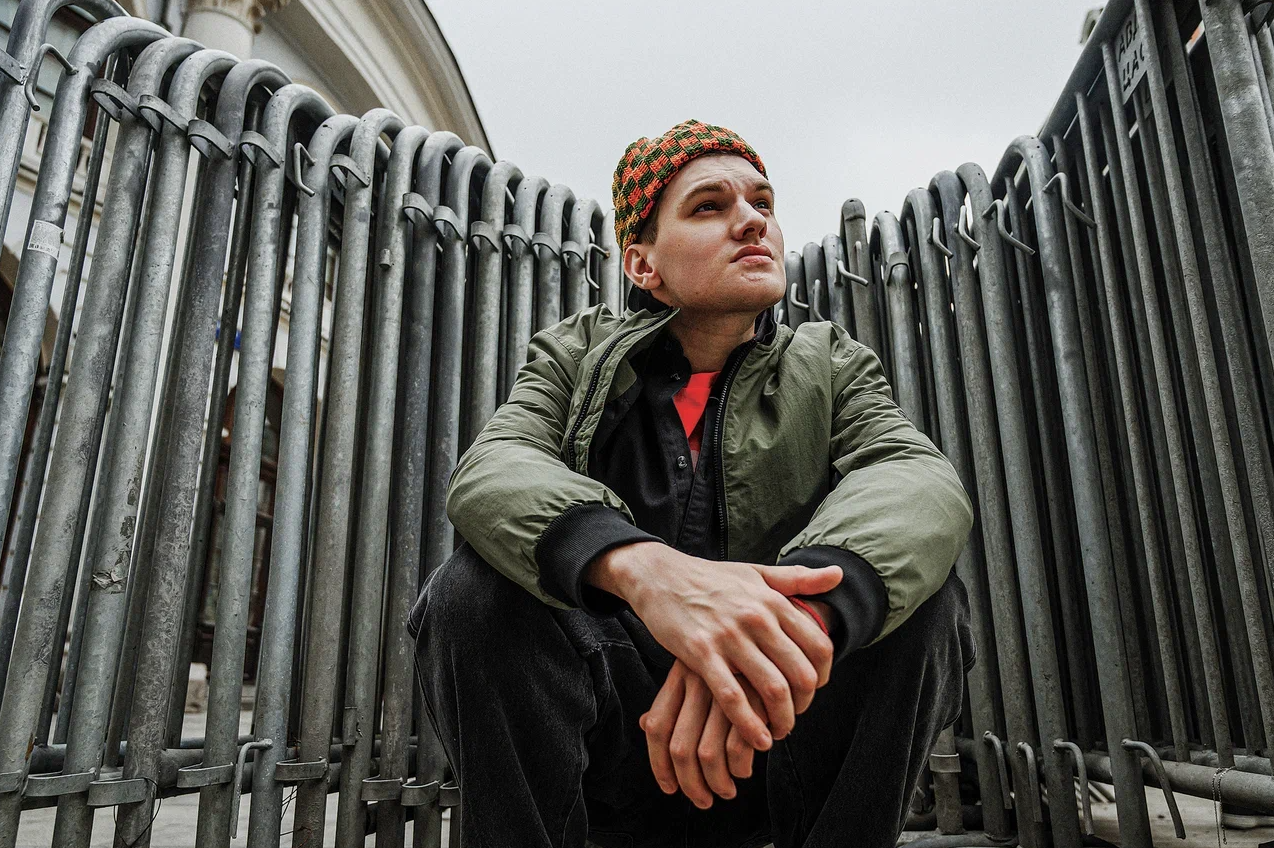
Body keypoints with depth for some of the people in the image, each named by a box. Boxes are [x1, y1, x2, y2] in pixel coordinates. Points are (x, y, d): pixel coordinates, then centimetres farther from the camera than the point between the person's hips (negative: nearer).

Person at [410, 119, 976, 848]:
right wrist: (641, 566, -39)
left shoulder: (830, 366, 6)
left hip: (774, 748, 1)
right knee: (474, 591, -25)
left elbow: (927, 483, -16)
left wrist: (799, 609, -39)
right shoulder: (578, 357, 4)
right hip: (608, 757, 0)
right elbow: (489, 472, -16)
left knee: (922, 596, -23)